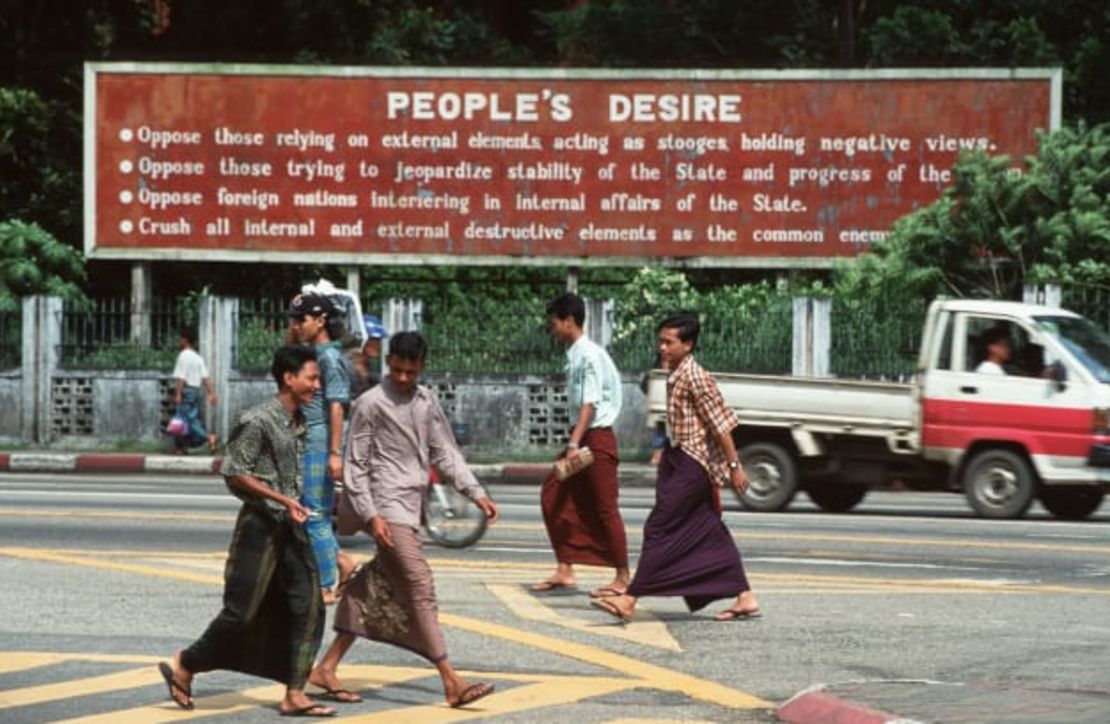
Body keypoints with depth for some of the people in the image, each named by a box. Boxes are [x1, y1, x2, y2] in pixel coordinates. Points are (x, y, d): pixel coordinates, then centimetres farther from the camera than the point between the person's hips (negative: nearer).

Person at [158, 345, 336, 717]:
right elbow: (234, 473, -16)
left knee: (307, 608, -1)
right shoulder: (259, 421, -14)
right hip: (261, 525, -8)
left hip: (291, 528, 8)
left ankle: (294, 694, 2)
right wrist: (283, 500, -19)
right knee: (242, 610, -3)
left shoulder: (299, 423, 10)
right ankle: (184, 666, 16)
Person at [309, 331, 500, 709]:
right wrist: (370, 516, -15)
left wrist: (476, 493, 5)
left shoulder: (427, 402, 12)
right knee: (420, 588, -13)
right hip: (387, 507, -7)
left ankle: (327, 667, 20)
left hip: (411, 507, 7)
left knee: (376, 593, 11)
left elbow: (445, 453, 16)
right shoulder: (371, 405, -7)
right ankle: (451, 682, -17)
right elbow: (355, 465, -8)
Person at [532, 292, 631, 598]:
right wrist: (574, 443, 15)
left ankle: (622, 578, 4)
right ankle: (564, 570, 11)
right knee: (554, 497, 7)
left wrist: (574, 444, -26)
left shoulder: (590, 355, -15)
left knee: (604, 509, -4)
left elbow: (590, 404, -21)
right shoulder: (574, 355, 12)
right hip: (581, 437, 10)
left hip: (597, 438, -10)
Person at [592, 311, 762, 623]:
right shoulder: (675, 375, 11)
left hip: (692, 465, -10)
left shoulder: (695, 378, -16)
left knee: (659, 529, -11)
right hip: (679, 460, 10)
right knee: (710, 533, 11)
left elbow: (721, 424, -17)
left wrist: (734, 466, -17)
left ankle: (630, 600, -12)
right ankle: (745, 598, 16)